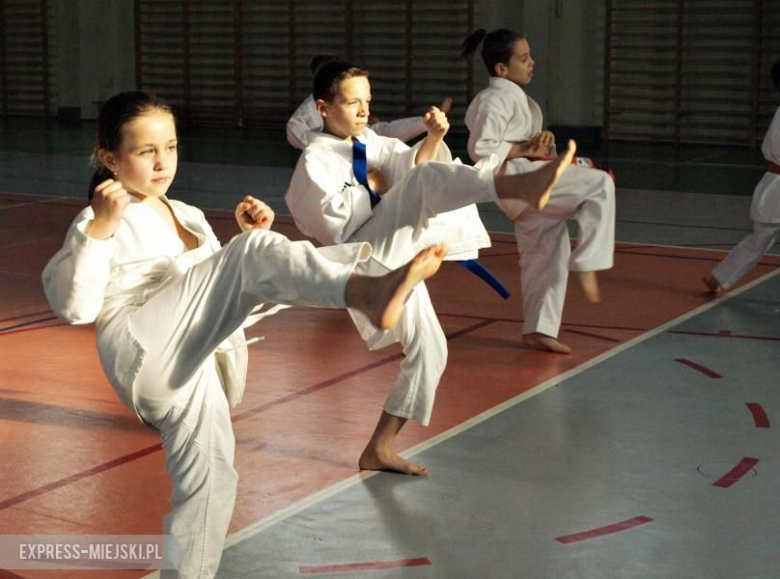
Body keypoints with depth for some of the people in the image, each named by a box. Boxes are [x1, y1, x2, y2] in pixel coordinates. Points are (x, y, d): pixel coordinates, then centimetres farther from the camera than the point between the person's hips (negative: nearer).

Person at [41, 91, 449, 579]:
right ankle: (366, 292, -52)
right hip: (147, 353, -8)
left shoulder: (187, 216, 24)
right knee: (257, 254, -27)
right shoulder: (102, 221, 2)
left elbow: (225, 284, 25)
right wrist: (98, 228, -20)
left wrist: (252, 236, 9)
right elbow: (73, 305, -12)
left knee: (207, 487, 9)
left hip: (200, 364, 8)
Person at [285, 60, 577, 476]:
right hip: (364, 258, -9)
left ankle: (379, 450, 18)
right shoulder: (316, 160, -5)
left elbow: (413, 164, 3)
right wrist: (372, 189, -6)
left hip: (395, 264, 9)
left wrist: (434, 138, -15)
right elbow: (334, 222, -17)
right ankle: (522, 186, -56)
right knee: (429, 179, -28)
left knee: (429, 351, 11)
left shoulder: (371, 144, 17)